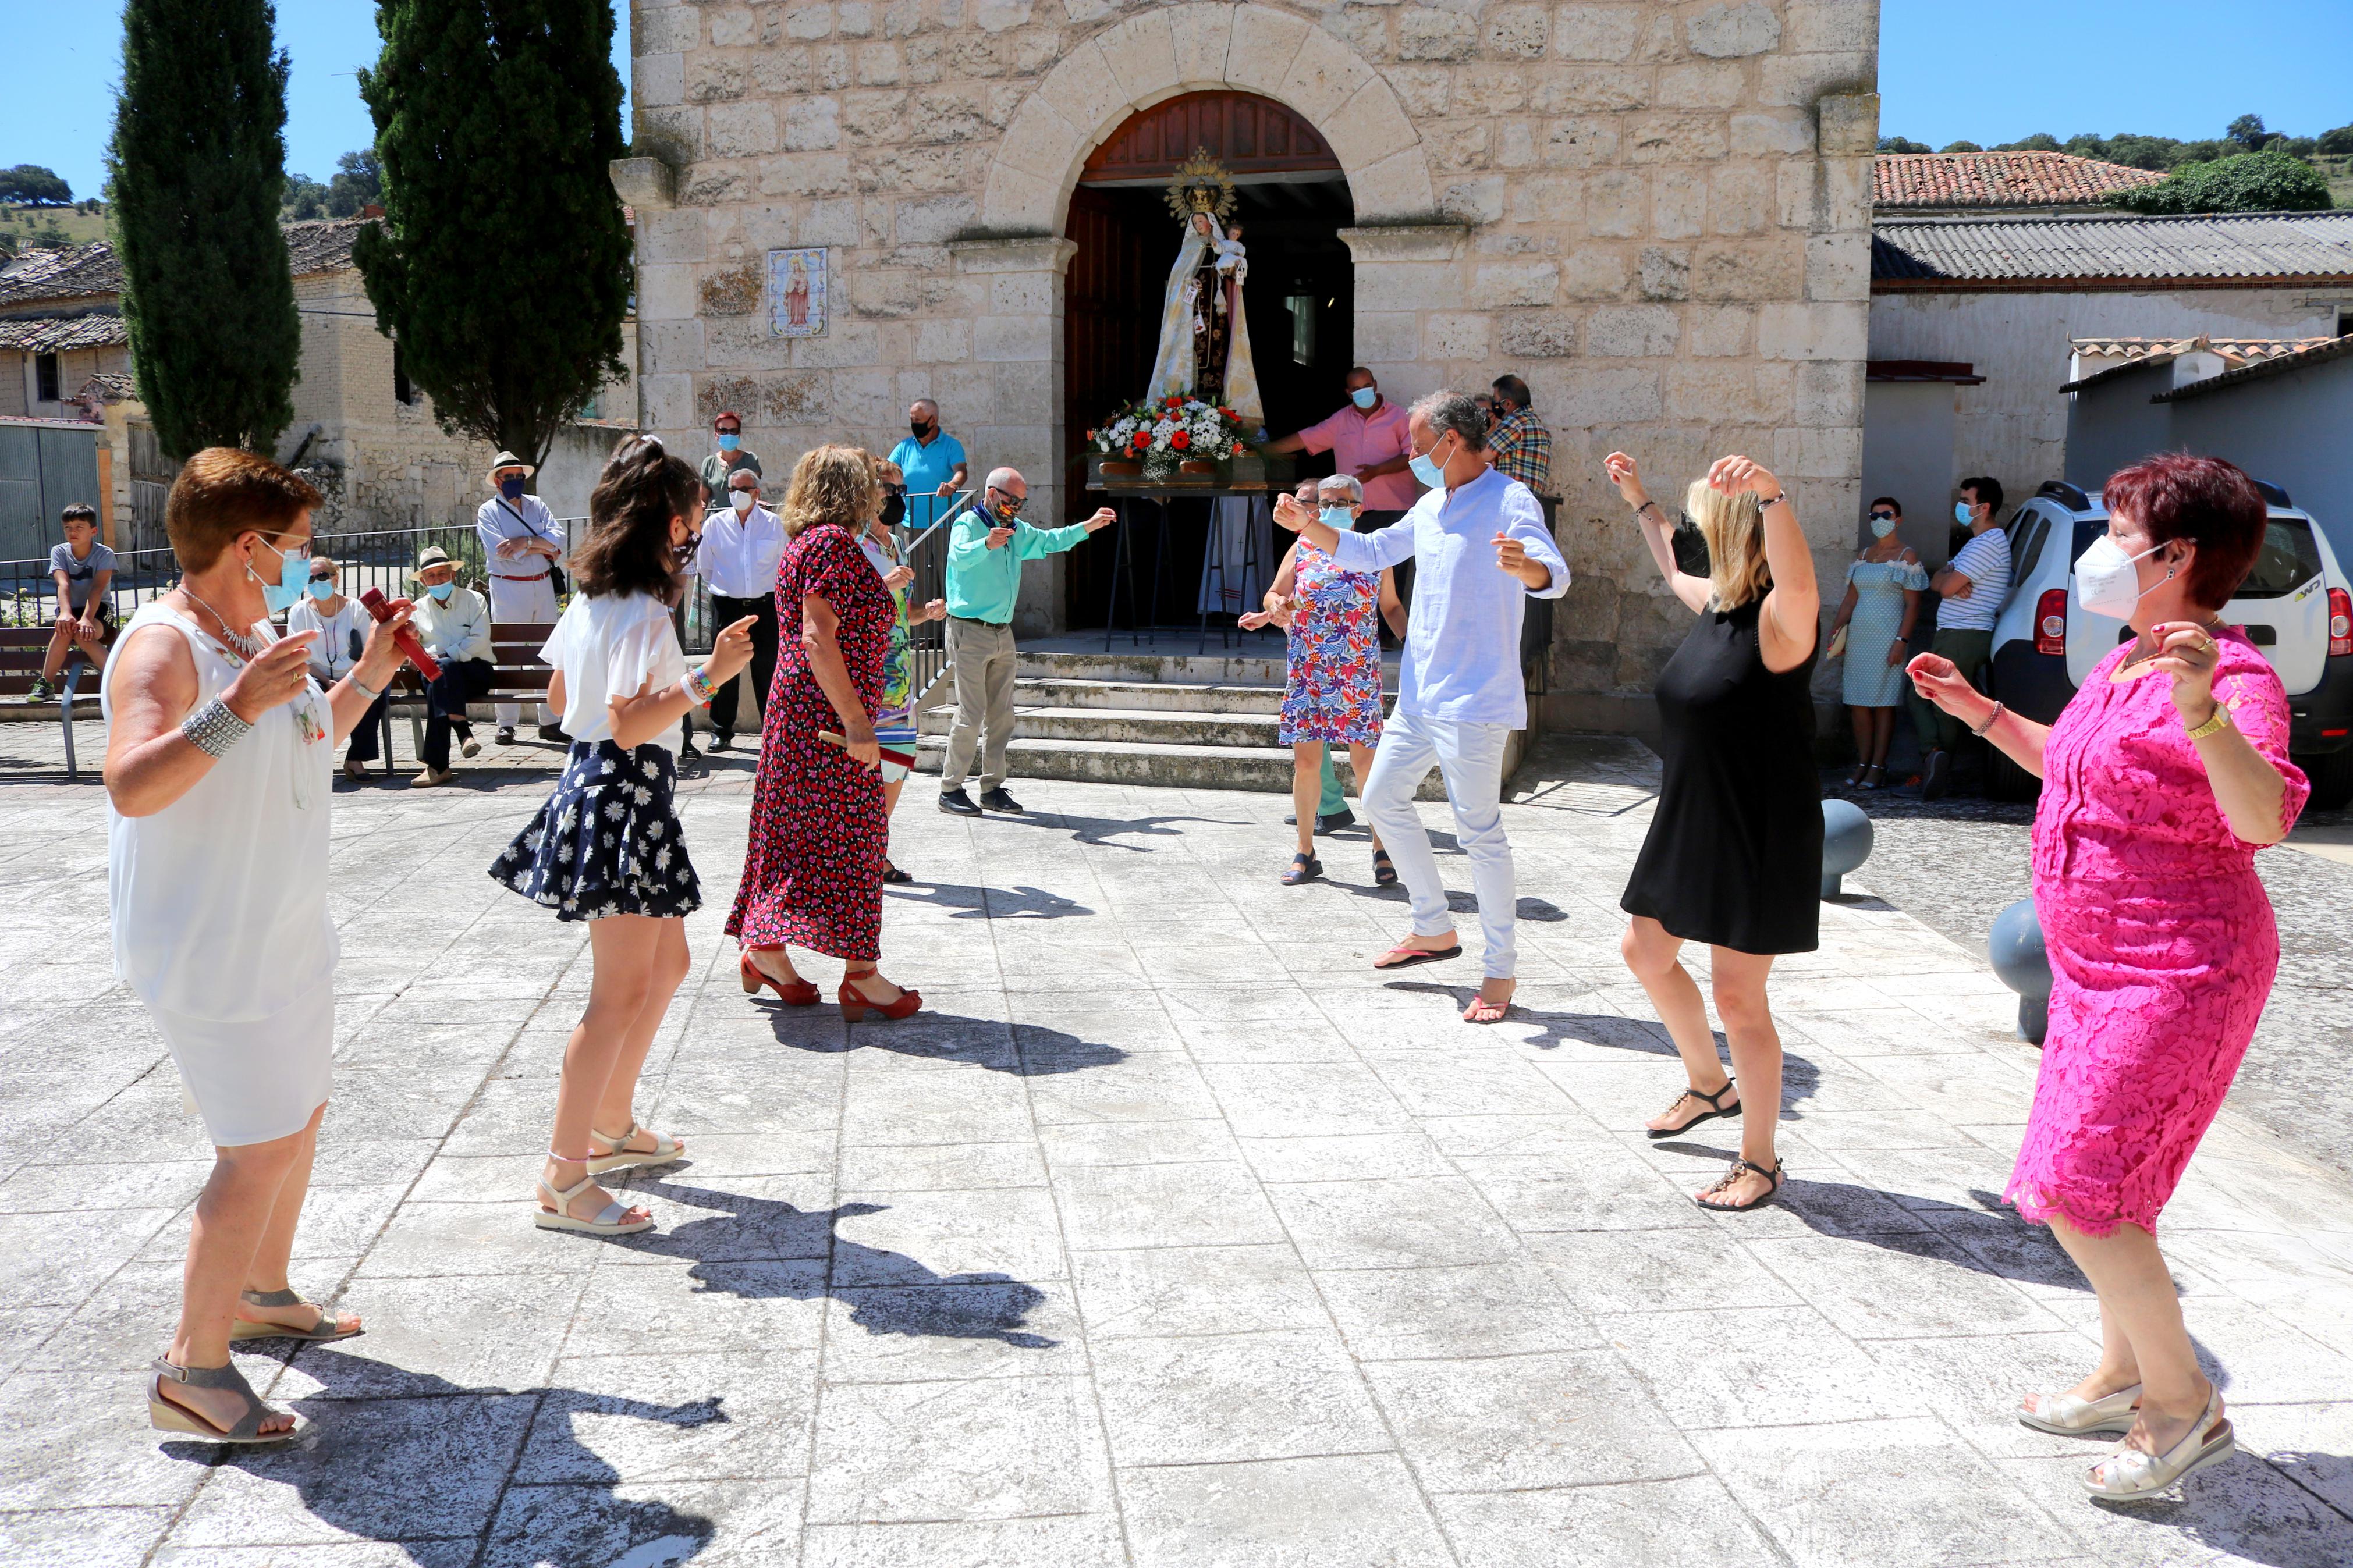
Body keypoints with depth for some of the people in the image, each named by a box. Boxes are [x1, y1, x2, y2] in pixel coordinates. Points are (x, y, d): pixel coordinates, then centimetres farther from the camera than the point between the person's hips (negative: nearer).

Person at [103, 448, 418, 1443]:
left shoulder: (257, 634, 9)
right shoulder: (164, 647, -20)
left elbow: (304, 746, 25)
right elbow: (132, 786, -34)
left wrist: (371, 673, 15)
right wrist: (239, 706, -42)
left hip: (283, 935, 10)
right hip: (209, 951, -10)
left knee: (296, 1117, 20)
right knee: (261, 1150, -8)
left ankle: (262, 1295, 39)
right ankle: (191, 1371, 4)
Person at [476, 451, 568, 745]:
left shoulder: (537, 505, 13)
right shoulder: (488, 512, 1)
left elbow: (557, 538, -2)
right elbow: (501, 552, -14)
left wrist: (524, 542, -15)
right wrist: (543, 548, -10)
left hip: (543, 585, 4)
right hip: (508, 589, -4)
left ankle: (550, 722, 10)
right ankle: (506, 724, 2)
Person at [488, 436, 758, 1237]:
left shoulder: (589, 598, 9)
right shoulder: (643, 613, -19)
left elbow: (560, 695, 19)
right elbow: (630, 725, -25)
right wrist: (706, 677, -26)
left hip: (591, 782, 10)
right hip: (627, 793, -10)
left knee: (666, 962, 22)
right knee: (621, 993, -4)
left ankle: (612, 1124, 34)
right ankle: (563, 1181, 3)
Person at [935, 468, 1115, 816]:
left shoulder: (1017, 531, 17)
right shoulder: (968, 523, -9)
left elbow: (1050, 540, 34)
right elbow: (961, 556, -30)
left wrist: (1088, 526, 25)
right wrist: (986, 544, -51)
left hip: (1003, 632, 8)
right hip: (970, 631, -8)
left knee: (1001, 716, 9)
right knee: (971, 715, -10)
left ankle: (993, 788, 16)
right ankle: (950, 790, -2)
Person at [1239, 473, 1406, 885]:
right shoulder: (1302, 549, 9)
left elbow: (1391, 607, 16)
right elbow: (1274, 595, 12)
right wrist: (1275, 609, -12)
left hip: (1359, 672, -1)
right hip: (1307, 670, 2)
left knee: (1364, 759, -5)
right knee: (1305, 760, 2)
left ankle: (1382, 851, 9)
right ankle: (1306, 855, 14)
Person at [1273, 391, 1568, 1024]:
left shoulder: (1509, 501, -12)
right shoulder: (1431, 507, 14)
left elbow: (1554, 574, -27)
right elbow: (1370, 552, 25)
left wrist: (1523, 565, -50)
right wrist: (1307, 527, 12)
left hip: (1473, 700, -9)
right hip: (1418, 694, 9)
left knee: (1479, 830, -6)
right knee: (1382, 798, 16)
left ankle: (1502, 970, 5)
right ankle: (1435, 929, 28)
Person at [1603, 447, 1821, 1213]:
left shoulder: (1779, 620, -19)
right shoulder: (1717, 604, 6)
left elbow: (1800, 582, -44)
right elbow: (1674, 572, 30)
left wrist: (1773, 495, -59)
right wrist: (1640, 503, 36)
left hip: (1759, 840, -9)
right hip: (1690, 826, 9)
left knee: (1736, 995, -2)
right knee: (1645, 951, 21)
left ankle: (1759, 1160, 16)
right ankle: (1709, 1085, 43)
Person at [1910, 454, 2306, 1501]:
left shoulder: (2231, 678, -21)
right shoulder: (2124, 664, 8)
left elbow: (2264, 817, -38)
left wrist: (2202, 710, -54)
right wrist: (1980, 711, 21)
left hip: (2176, 979, -10)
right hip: (2100, 968, 10)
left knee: (2076, 1189, -8)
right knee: (2100, 1186, 18)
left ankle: (2183, 1404, 11)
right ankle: (2124, 1378, 34)